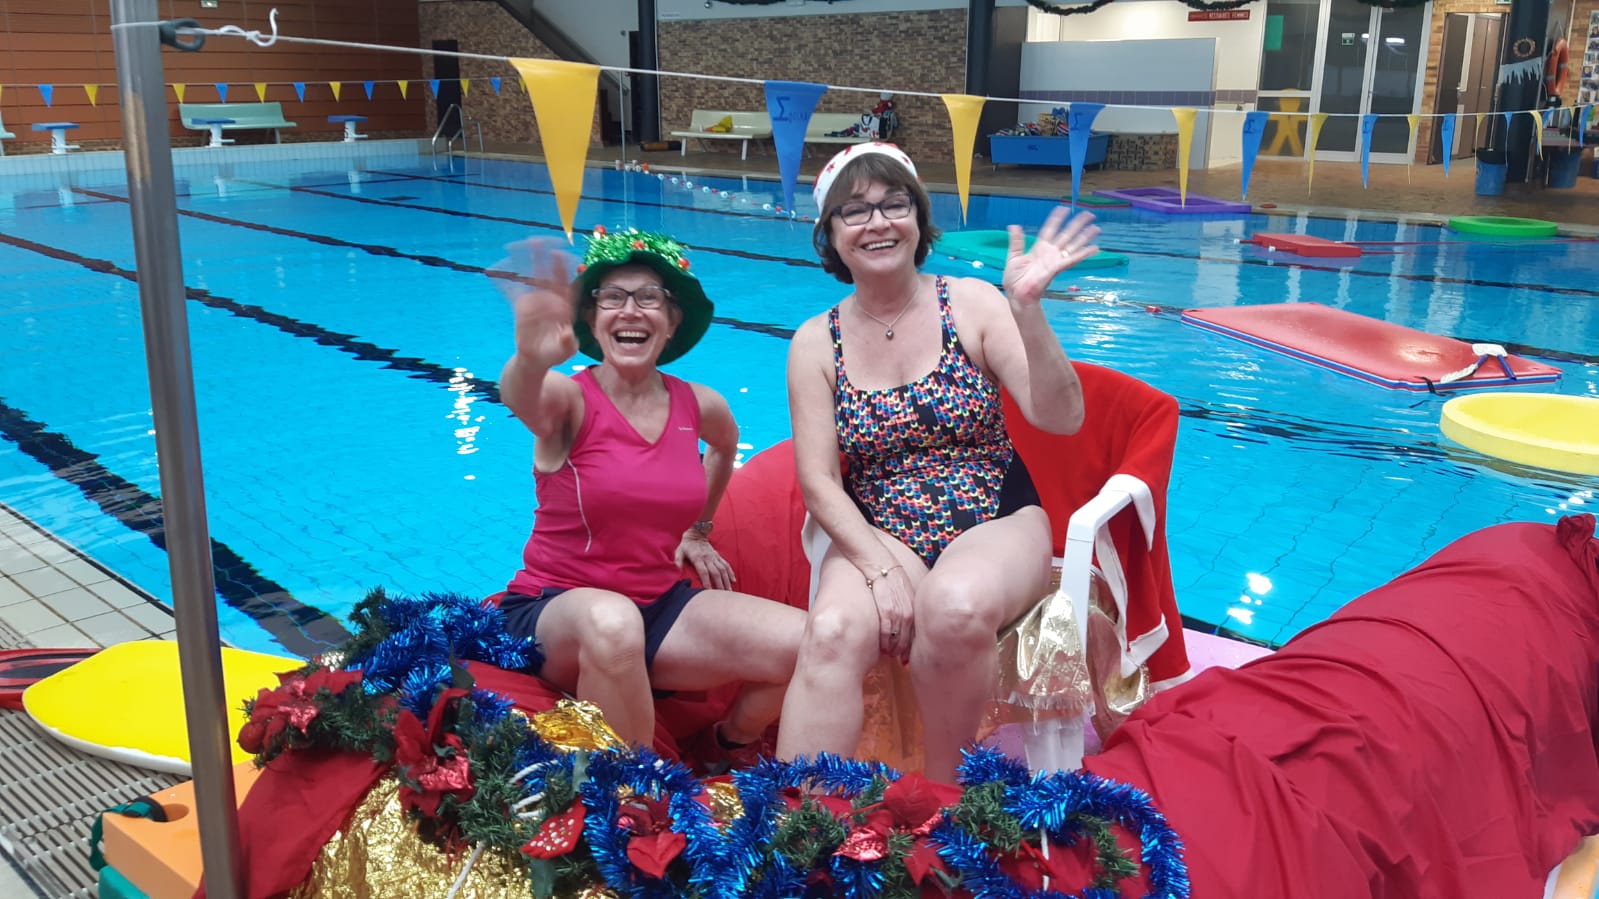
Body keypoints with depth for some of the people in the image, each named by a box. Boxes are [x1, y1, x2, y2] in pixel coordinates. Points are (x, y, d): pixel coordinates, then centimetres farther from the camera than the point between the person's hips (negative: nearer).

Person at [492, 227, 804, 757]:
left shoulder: (700, 407, 1)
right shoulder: (569, 401, -14)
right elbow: (519, 398, -40)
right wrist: (531, 360, -63)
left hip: (660, 608, 5)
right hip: (555, 612, -4)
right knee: (611, 620, -41)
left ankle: (726, 753, 14)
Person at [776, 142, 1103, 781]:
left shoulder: (972, 305, -2)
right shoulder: (817, 343, 3)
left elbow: (1061, 418, -11)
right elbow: (819, 483, -2)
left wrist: (1027, 309, -25)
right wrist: (880, 568, -18)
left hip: (995, 524, -1)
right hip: (875, 537, 1)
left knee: (956, 606, -34)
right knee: (831, 632, -30)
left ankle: (942, 788, -10)